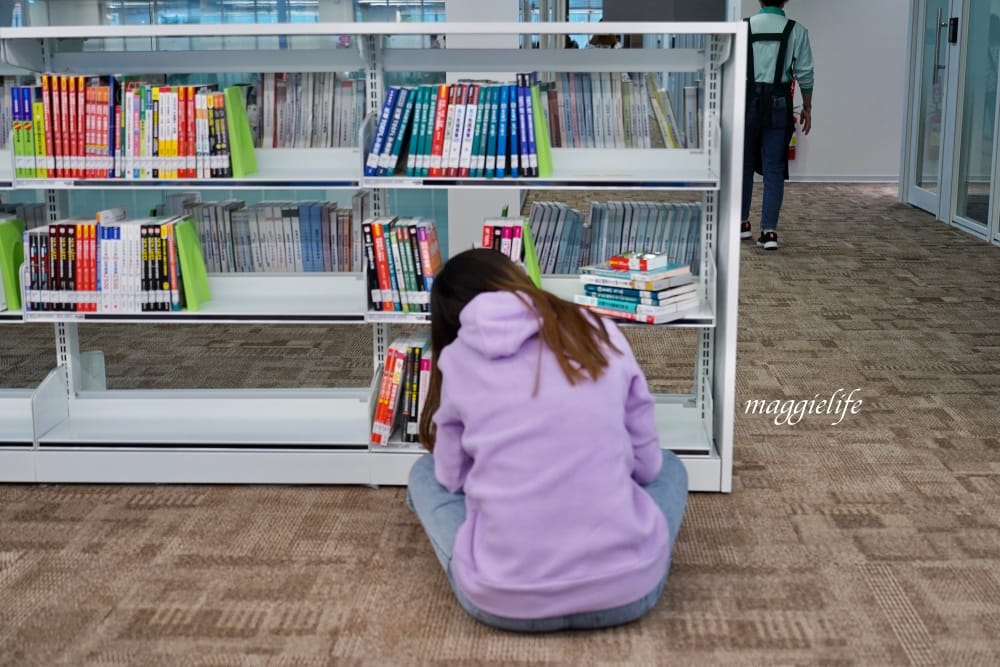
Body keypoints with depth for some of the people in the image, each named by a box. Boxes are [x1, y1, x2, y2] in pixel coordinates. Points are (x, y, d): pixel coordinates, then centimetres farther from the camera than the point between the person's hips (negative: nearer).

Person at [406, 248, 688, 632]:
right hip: (626, 590, 1)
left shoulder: (458, 359, 4)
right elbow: (645, 463, 13)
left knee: (426, 471, 27)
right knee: (667, 466, 32)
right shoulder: (600, 335, 5)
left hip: (504, 601, -1)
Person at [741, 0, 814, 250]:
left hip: (747, 100, 1)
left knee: (743, 164, 15)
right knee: (773, 169, 3)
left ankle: (742, 222, 24)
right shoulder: (796, 31, -2)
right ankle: (769, 230, -2)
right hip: (778, 103, -1)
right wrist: (807, 107, 9)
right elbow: (805, 73, -2)